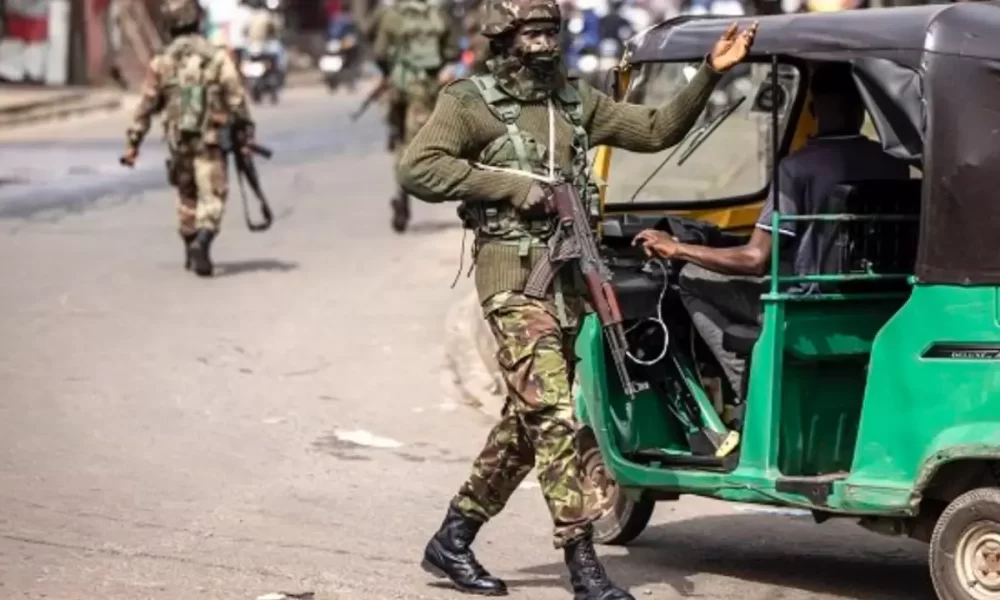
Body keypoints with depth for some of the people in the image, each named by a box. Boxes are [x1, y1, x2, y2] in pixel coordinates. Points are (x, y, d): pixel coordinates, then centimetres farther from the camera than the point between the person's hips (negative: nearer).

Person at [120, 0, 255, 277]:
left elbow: (146, 105, 1)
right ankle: (201, 243, -28)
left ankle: (192, 253, 27)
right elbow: (236, 98, -10)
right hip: (210, 141, -3)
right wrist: (247, 132, -3)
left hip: (178, 140, 3)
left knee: (187, 197, 20)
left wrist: (132, 143, 6)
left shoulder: (161, 62, 0)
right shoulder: (217, 56, -7)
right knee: (211, 197, -4)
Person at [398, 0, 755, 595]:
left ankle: (453, 540, 24)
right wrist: (513, 185, -16)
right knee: (553, 416, -13)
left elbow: (657, 129, 14)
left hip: (568, 276, 7)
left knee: (527, 421, 12)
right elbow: (418, 169, -14)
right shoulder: (473, 102, -3)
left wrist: (709, 74, 2)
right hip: (515, 276, -7)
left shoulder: (576, 99, 15)